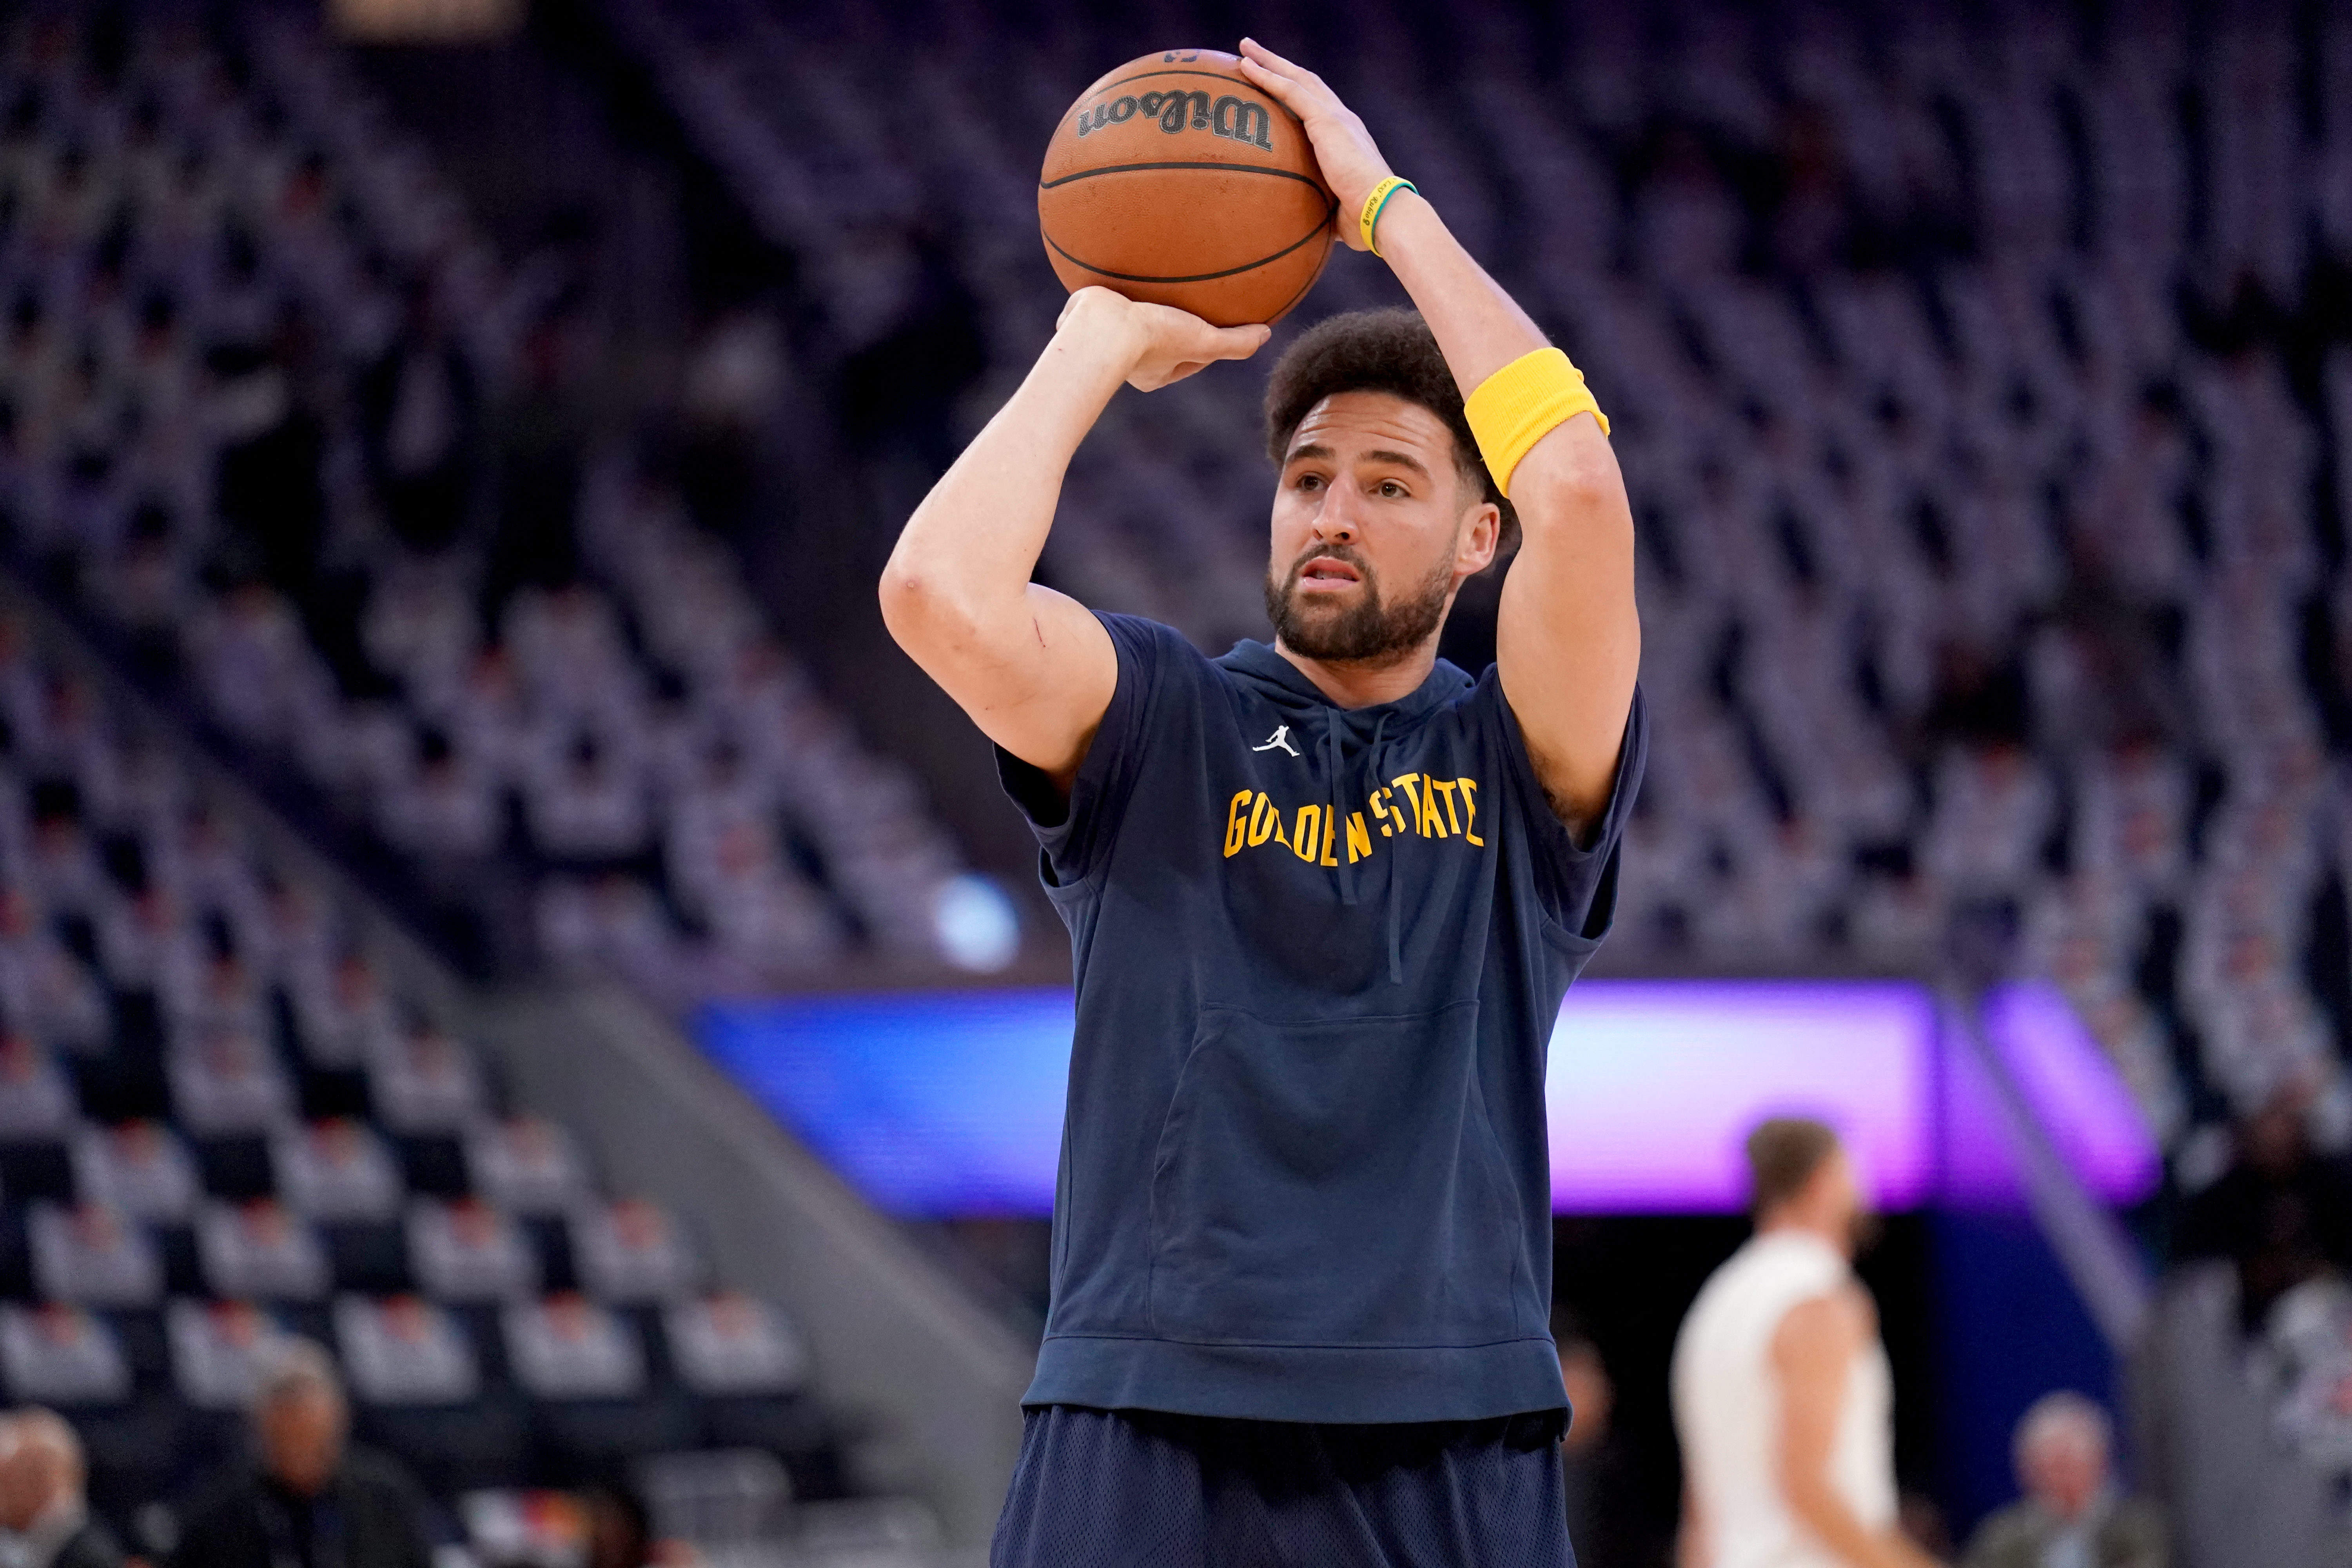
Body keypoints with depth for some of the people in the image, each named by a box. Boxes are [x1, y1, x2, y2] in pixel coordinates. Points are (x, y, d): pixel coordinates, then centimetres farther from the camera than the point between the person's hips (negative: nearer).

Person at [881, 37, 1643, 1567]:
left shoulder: (1524, 759, 9)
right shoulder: (1159, 719, 11)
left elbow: (1580, 494, -9)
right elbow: (938, 592, -9)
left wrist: (1389, 205, -1)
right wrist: (1099, 347, 4)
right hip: (1142, 1433, 0)